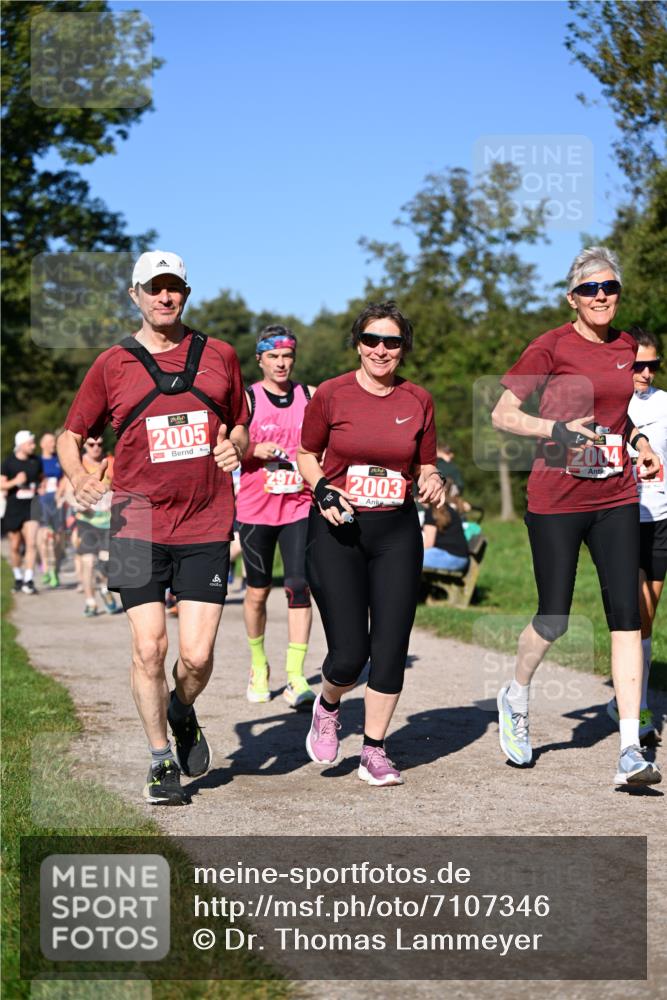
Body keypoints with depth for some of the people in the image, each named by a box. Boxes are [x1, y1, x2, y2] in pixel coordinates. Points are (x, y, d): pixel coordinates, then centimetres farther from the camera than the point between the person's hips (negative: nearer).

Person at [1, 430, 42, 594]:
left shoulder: (36, 461, 3)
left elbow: (41, 478, 21)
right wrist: (15, 481, -21)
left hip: (31, 507, 1)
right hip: (13, 508, -1)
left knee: (31, 543, -14)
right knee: (15, 545, 10)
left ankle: (28, 581, -13)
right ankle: (18, 577, 30)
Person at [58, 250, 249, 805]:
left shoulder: (220, 357, 10)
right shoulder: (112, 365, 6)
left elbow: (240, 426, 22)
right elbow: (72, 434, 12)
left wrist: (234, 448, -1)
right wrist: (79, 476, -8)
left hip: (206, 526, 1)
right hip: (139, 524, -1)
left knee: (197, 654, -6)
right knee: (148, 646, -5)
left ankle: (183, 713, 29)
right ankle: (162, 760, 13)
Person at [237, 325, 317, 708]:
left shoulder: (311, 396, 6)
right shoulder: (246, 399, 1)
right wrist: (255, 450, -16)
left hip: (300, 507, 1)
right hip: (255, 508, 0)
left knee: (299, 587, -10)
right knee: (258, 590, 9)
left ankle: (296, 677, -10)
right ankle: (259, 666, 29)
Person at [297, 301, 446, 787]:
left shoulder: (419, 401, 4)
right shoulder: (331, 394, -2)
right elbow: (307, 454, 10)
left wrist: (432, 482, -8)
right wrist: (322, 488, -9)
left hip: (397, 532, 2)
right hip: (337, 531, -2)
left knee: (391, 647, 0)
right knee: (349, 652, -8)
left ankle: (375, 751, 16)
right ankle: (327, 707, 27)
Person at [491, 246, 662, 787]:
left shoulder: (626, 347, 9)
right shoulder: (552, 347, -7)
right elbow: (502, 414, -7)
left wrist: (639, 441, 9)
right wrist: (558, 429, -20)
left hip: (615, 498, 4)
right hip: (556, 500, -4)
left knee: (626, 614, -6)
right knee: (554, 619, 3)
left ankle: (631, 749, -6)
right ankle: (516, 698, 34)